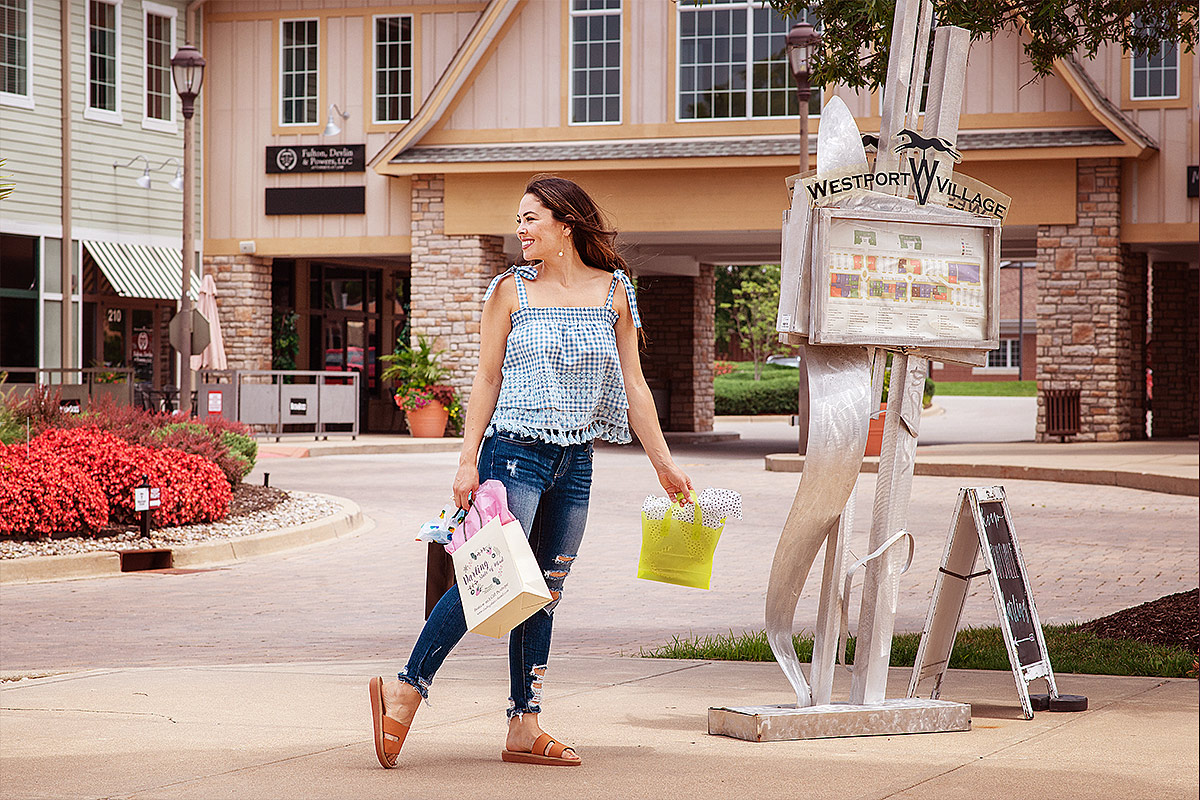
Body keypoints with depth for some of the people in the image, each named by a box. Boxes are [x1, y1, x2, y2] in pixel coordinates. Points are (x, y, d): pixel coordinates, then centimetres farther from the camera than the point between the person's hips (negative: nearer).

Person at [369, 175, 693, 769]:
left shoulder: (613, 291, 9)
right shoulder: (510, 291, 2)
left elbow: (632, 384, 12)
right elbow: (487, 380, 2)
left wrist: (663, 463, 11)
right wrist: (468, 462, -4)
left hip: (575, 461, 4)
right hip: (515, 452, -4)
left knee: (544, 595, 5)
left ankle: (524, 727, 8)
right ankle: (405, 691, -11)